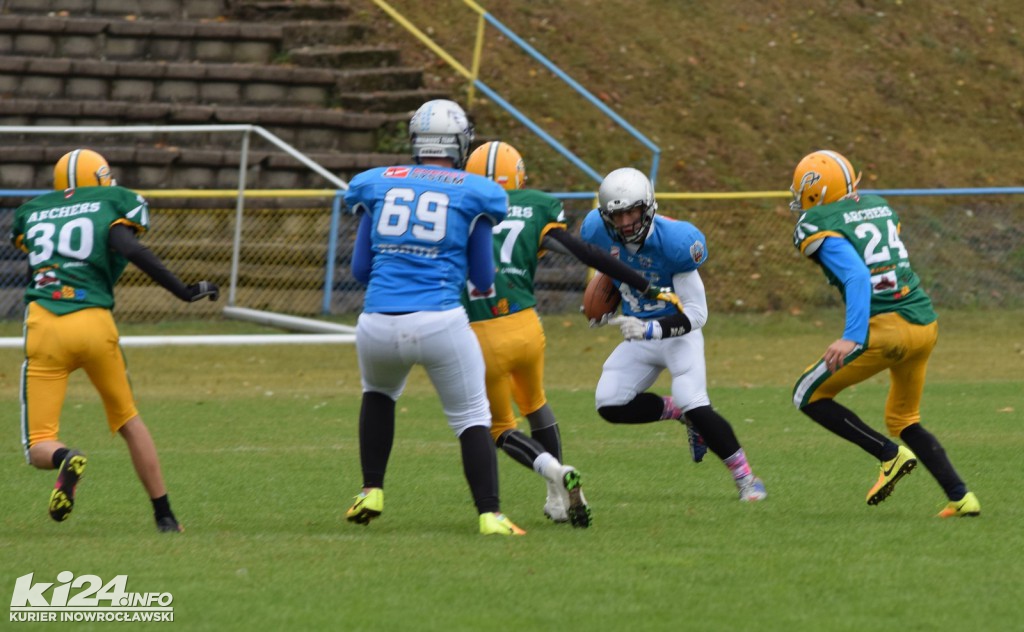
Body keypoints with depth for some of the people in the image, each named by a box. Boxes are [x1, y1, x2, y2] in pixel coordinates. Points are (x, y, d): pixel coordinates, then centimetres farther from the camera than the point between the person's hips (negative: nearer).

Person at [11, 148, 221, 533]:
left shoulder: (31, 213, 19)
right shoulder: (114, 203, 8)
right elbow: (125, 246, -9)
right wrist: (184, 292, -8)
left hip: (44, 326, 0)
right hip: (94, 324, 0)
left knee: (39, 448, 4)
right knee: (128, 421, 24)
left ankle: (64, 459, -32)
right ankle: (164, 516, 23)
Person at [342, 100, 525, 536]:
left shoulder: (376, 185, 12)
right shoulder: (473, 194, 5)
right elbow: (483, 279, 13)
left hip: (379, 324, 3)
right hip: (440, 321, -3)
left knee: (378, 393, 33)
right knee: (472, 418, 10)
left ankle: (371, 493, 27)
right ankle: (489, 514, -3)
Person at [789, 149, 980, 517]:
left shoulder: (819, 227, -5)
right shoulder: (881, 208, 17)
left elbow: (857, 276, -19)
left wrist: (852, 338, -26)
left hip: (886, 328, -8)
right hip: (926, 323, 8)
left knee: (809, 396, 9)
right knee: (903, 420, 25)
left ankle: (890, 455, -2)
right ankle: (960, 497, 12)